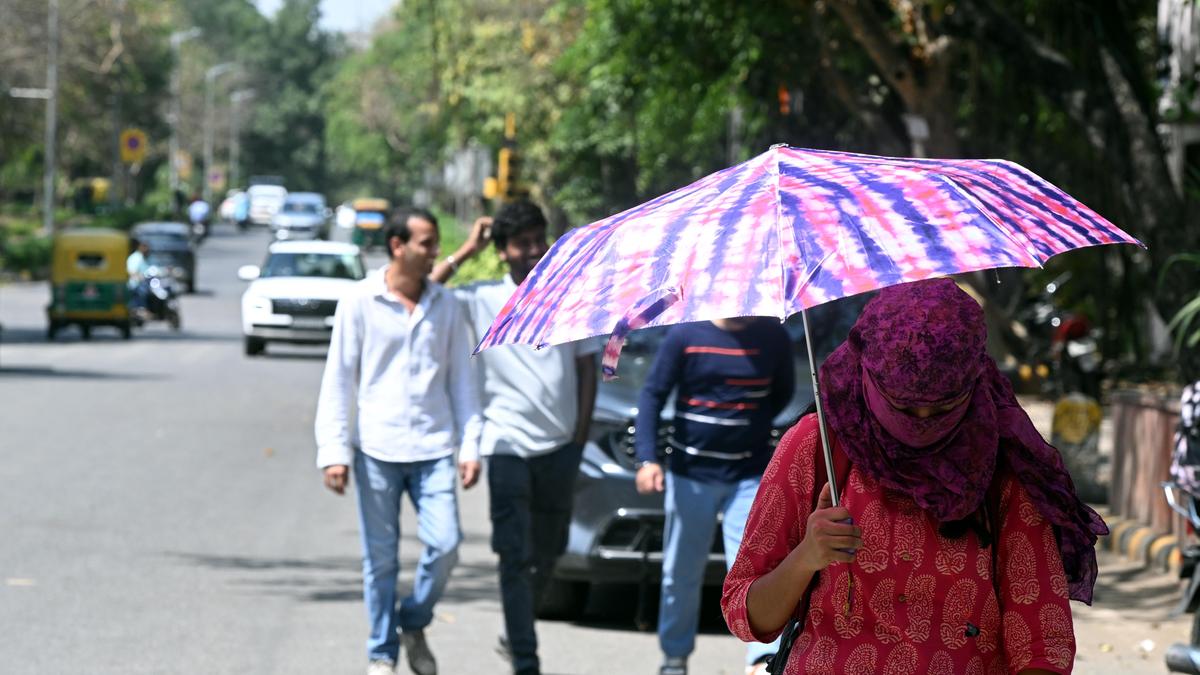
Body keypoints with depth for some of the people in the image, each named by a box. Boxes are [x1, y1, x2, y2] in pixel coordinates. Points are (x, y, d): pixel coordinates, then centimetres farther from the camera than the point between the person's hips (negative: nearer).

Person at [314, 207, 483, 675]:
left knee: (444, 545, -10)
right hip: (377, 449, -2)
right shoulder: (360, 302, -1)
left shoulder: (445, 306, 8)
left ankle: (413, 624, 15)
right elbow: (337, 381, 0)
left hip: (434, 448, 2)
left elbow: (461, 380, 12)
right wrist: (333, 452, -6)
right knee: (380, 558, 3)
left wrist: (470, 446, 4)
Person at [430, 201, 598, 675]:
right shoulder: (484, 300, -1)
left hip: (560, 445, 3)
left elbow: (587, 369, 10)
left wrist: (580, 438, 5)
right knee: (516, 555, -7)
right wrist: (464, 254, -6)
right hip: (508, 444, -3)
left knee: (547, 554, 14)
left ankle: (515, 636, 33)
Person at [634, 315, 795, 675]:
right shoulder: (685, 335, -5)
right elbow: (653, 394, -5)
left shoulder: (772, 336, 0)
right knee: (682, 574, 11)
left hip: (750, 477, 0)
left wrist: (754, 425, 1)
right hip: (690, 474, 0)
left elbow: (784, 390, 16)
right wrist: (647, 458, -15)